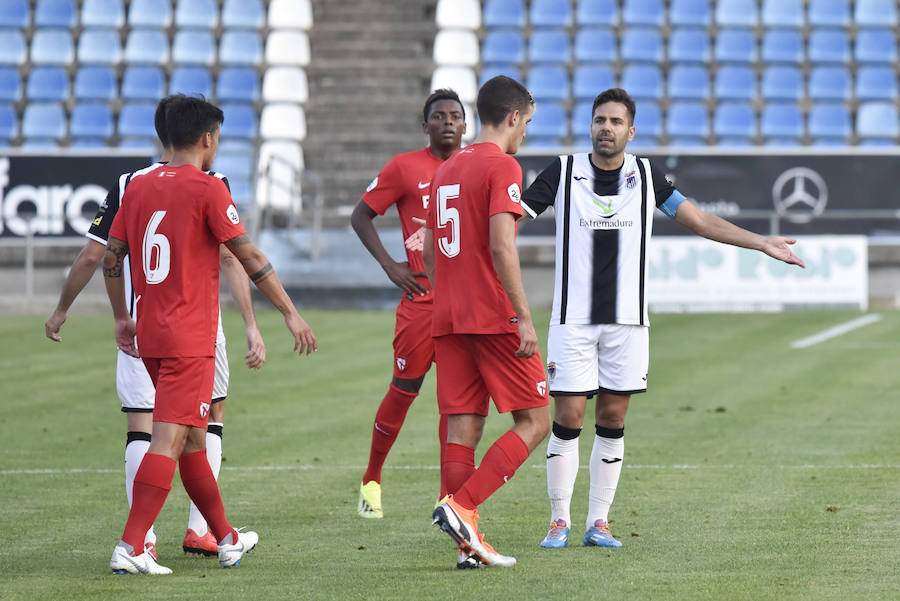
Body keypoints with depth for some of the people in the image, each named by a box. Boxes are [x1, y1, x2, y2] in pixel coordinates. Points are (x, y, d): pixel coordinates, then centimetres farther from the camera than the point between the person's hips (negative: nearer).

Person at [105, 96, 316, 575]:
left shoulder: (139, 187, 9)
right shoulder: (207, 189, -9)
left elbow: (111, 257, 15)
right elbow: (250, 259, -9)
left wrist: (122, 318, 26)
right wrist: (291, 314, -2)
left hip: (149, 336, 7)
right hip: (190, 338, -7)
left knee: (193, 440, 16)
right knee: (169, 441, -9)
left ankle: (226, 538, 27)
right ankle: (130, 548, -17)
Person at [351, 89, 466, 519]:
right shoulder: (404, 168, 0)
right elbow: (361, 215, 6)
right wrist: (389, 265, -3)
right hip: (421, 296, -3)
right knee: (404, 389, 1)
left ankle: (449, 495, 4)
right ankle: (371, 480, 18)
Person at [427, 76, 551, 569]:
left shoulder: (445, 170, 16)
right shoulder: (502, 167, -8)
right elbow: (501, 246, -18)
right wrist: (524, 319, -18)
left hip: (446, 319, 8)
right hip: (495, 318, -8)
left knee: (463, 428, 5)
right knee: (534, 422, 0)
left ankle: (468, 540, 0)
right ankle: (461, 507, -15)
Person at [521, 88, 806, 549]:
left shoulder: (645, 175, 4)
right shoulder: (563, 171, -2)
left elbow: (698, 220, 12)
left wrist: (761, 243, 9)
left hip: (627, 321, 2)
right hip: (573, 318, -2)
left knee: (612, 420, 3)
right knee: (568, 417, -6)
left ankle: (598, 523, 10)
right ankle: (559, 522, 4)